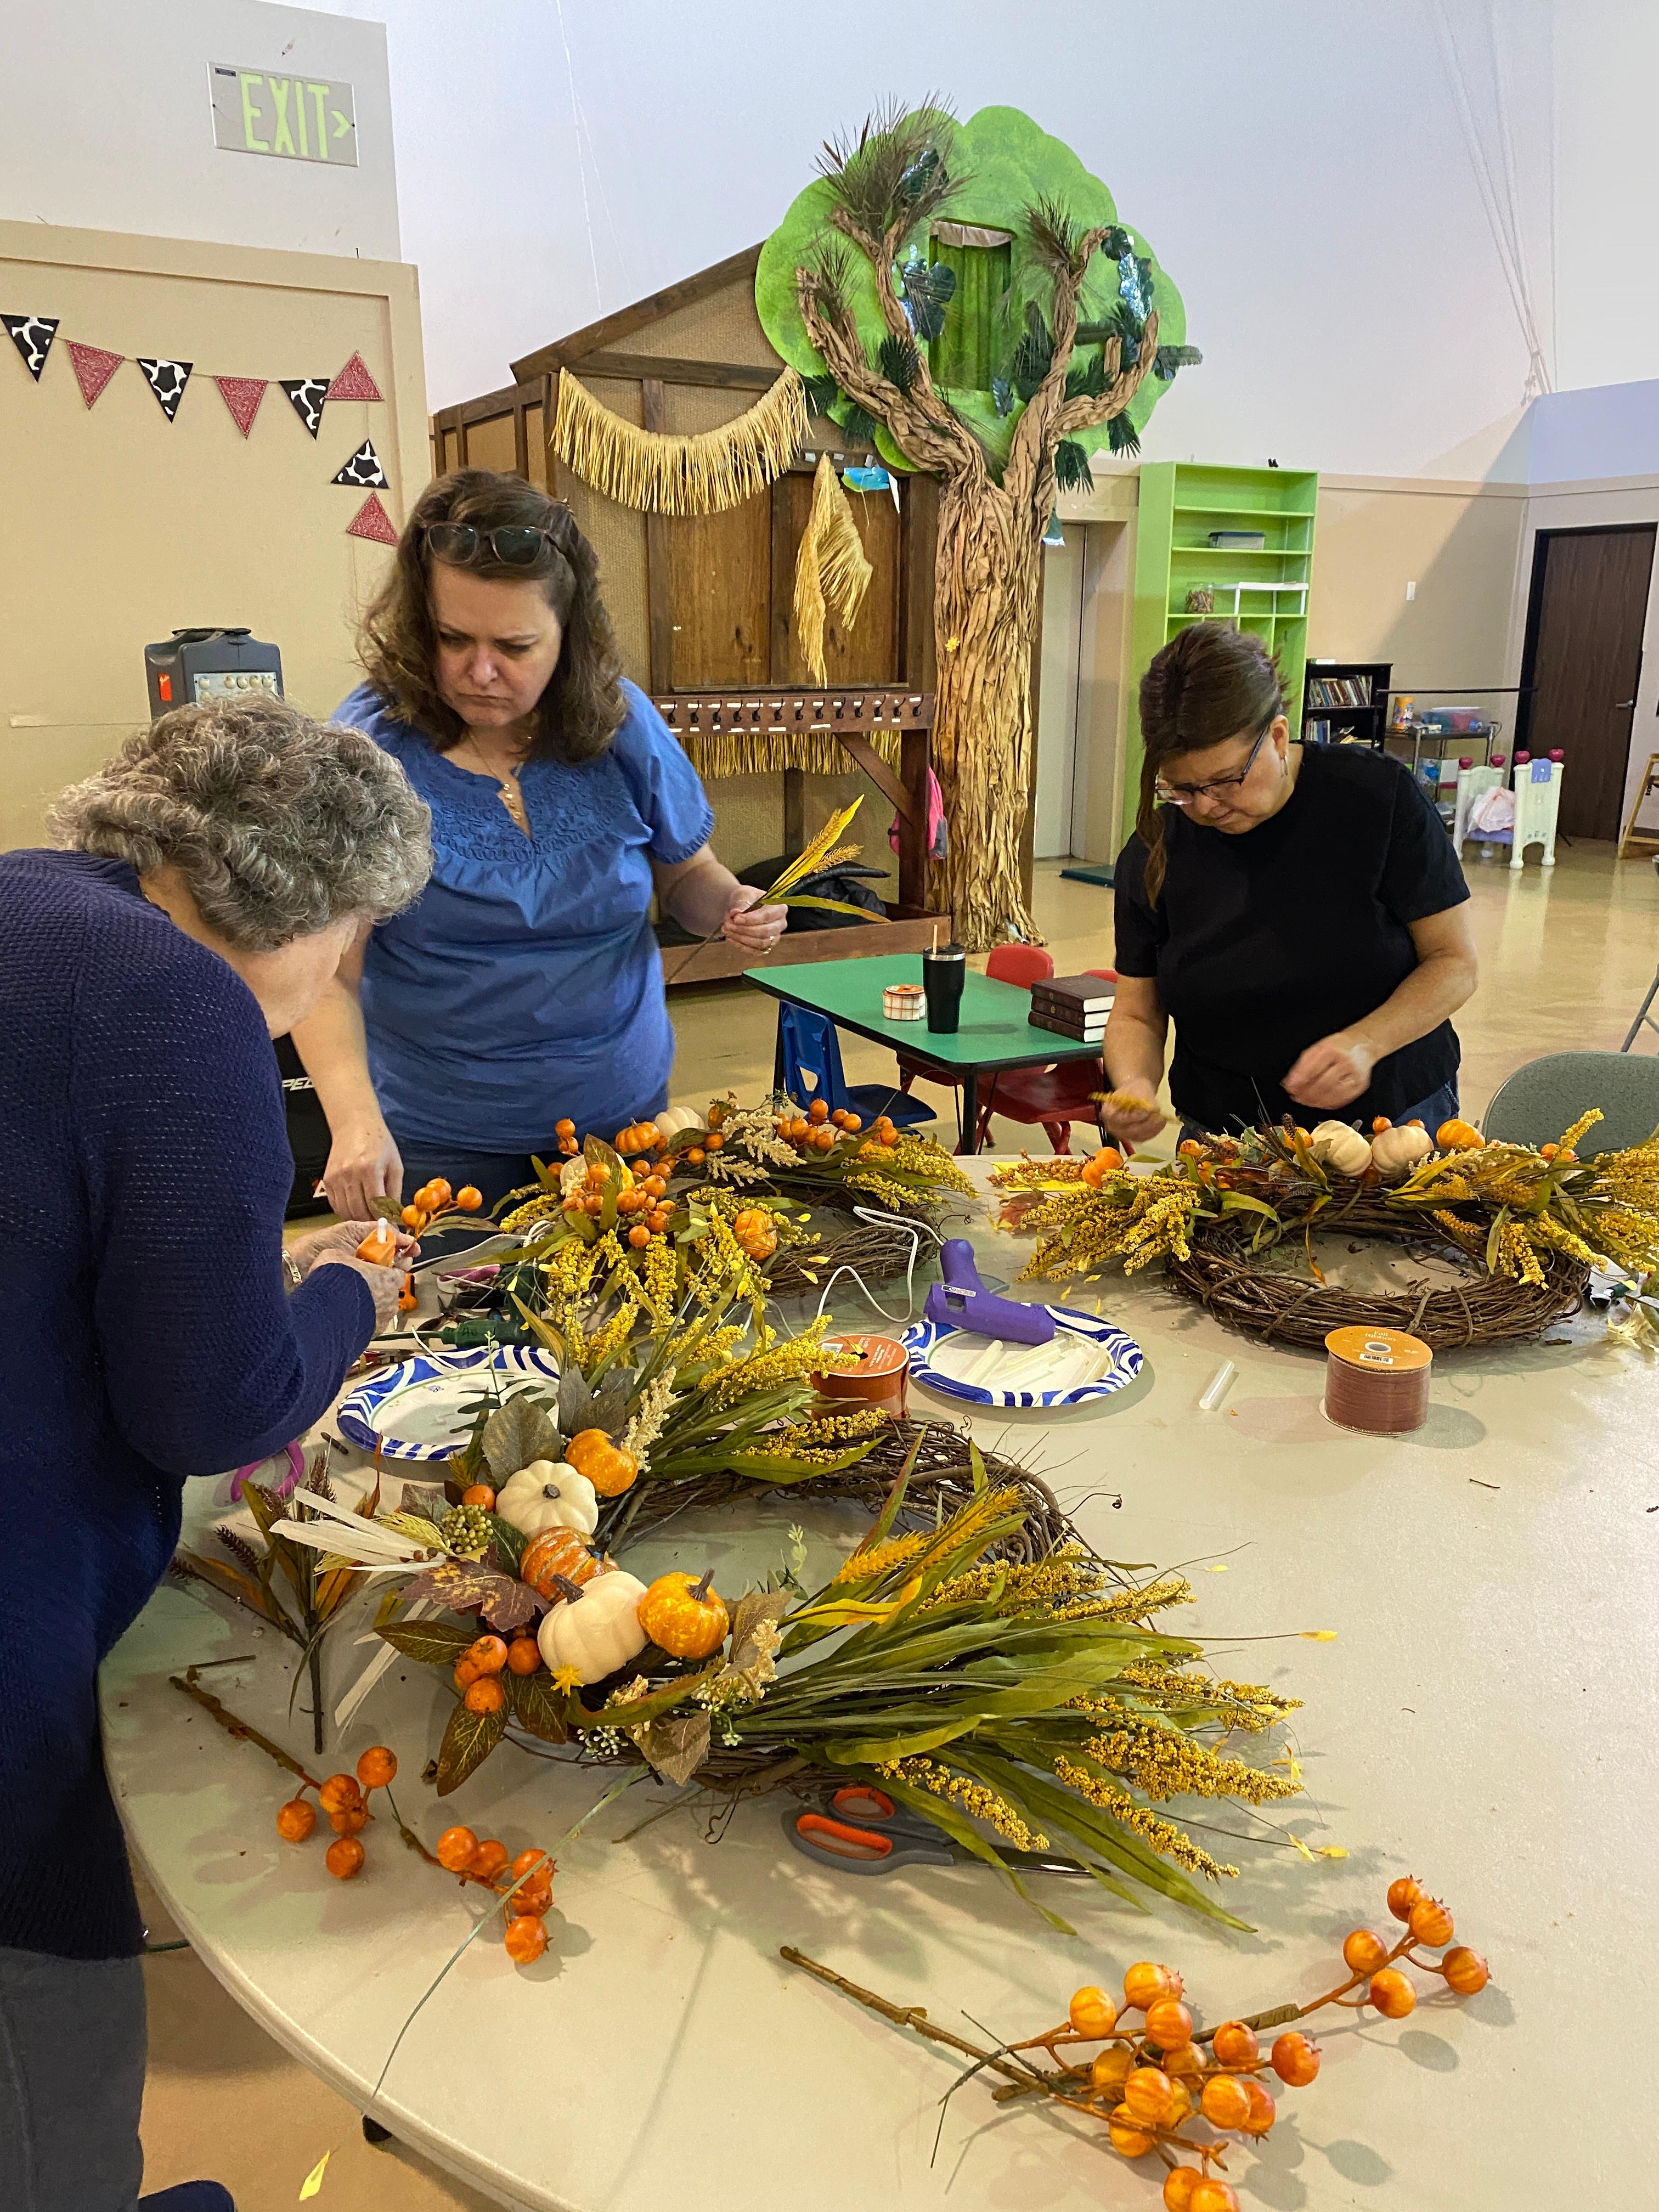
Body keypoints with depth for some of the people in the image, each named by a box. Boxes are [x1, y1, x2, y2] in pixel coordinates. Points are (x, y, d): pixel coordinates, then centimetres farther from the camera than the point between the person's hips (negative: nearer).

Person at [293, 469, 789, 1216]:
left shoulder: (622, 725, -8)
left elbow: (684, 871, 7)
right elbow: (327, 974, -18)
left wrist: (729, 905, -15)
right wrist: (354, 1119, -34)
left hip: (622, 1109, 3)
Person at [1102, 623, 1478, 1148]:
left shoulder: (1379, 796, -9)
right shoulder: (1152, 855, -5)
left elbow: (1454, 962, -5)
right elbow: (1136, 1013, 3)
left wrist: (1365, 1044, -22)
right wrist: (1134, 1087, -19)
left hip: (1393, 1119, -1)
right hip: (1228, 1142, 1)